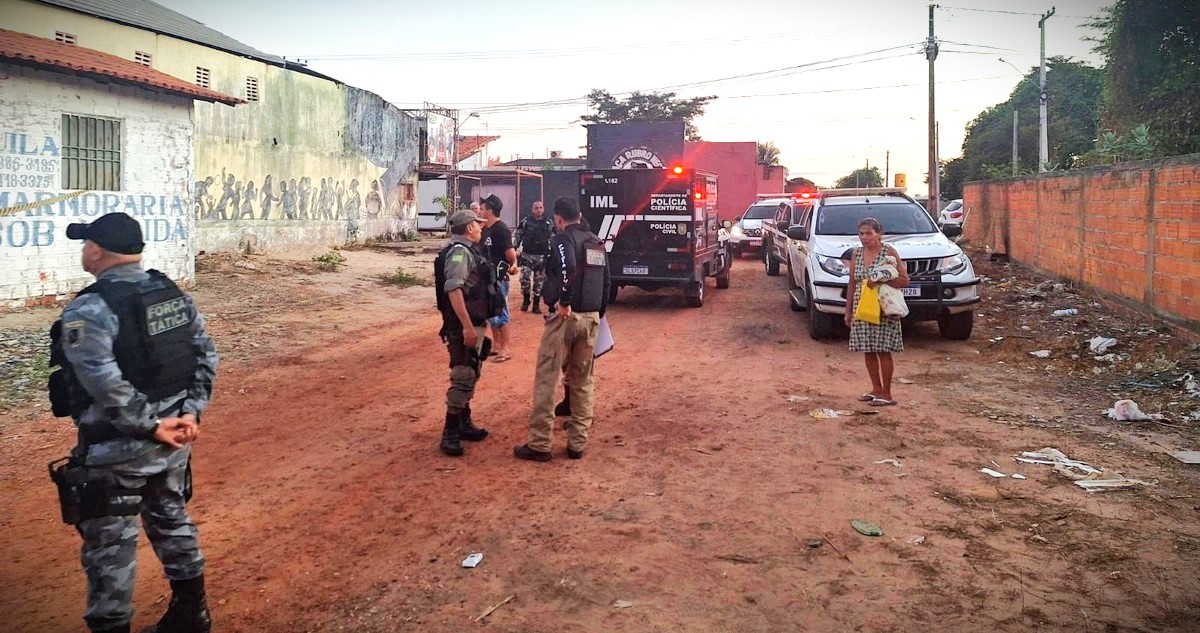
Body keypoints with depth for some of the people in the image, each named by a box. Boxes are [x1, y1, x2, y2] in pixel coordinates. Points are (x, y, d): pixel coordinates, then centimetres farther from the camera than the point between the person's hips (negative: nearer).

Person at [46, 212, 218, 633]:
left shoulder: (88, 311, -18)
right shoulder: (175, 294, 3)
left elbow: (106, 385, -26)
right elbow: (206, 356, 3)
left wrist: (150, 425, -17)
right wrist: (190, 412, -1)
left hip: (115, 450, -7)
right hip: (172, 438, 7)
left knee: (110, 544, 7)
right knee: (172, 520, 22)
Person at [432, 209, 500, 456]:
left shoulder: (468, 250, 16)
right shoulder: (459, 252, -16)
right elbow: (453, 290, -26)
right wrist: (467, 326, -30)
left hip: (474, 323, 11)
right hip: (464, 325, -11)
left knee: (470, 376, 18)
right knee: (463, 378, -9)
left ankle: (464, 423, 28)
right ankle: (450, 433, -4)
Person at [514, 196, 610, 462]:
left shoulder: (562, 239, -7)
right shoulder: (597, 243, 15)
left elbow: (568, 268, -28)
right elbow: (606, 282, 16)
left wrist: (564, 301, -20)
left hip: (565, 317, -7)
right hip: (591, 318, 7)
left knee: (546, 380, 0)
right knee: (582, 383, 13)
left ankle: (539, 445, 2)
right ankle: (577, 444, 14)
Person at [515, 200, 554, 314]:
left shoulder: (549, 223, 2)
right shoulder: (526, 221, 0)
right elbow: (518, 235, 5)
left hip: (542, 256, 1)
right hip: (526, 254, -1)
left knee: (539, 281, 5)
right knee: (525, 278, -9)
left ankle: (536, 304, 14)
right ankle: (525, 300, 11)